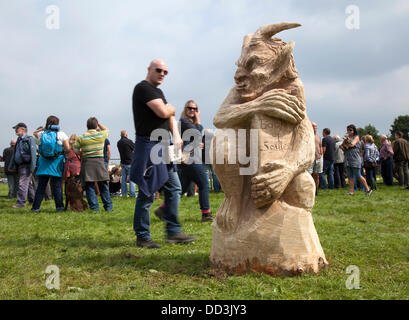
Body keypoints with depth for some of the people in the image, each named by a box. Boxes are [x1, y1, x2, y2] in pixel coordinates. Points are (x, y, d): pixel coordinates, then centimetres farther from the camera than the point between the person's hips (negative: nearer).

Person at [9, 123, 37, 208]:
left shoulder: (29, 139, -8)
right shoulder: (18, 140, 17)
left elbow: (33, 153, -16)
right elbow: (14, 154, 23)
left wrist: (32, 166, -21)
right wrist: (11, 165, 22)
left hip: (26, 165, -8)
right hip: (19, 166, 8)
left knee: (22, 184, -12)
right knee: (28, 183, 15)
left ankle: (20, 202, -12)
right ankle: (32, 200, 25)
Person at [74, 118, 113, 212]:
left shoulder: (81, 137, -2)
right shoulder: (101, 135, 2)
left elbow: (76, 151, -3)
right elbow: (106, 129, 25)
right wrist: (98, 123, 24)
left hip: (87, 162, -1)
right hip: (99, 161, 1)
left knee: (89, 186, 4)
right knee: (103, 186, 10)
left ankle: (94, 207, 0)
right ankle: (108, 206, 14)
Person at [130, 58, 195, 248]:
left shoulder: (158, 91, 21)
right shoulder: (143, 88, -9)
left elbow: (171, 117, 17)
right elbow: (163, 112, -20)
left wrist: (177, 136, -1)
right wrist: (171, 108, 4)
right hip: (149, 145, -10)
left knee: (174, 188, 10)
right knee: (147, 193, -4)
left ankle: (173, 232, 17)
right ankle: (142, 237, 6)